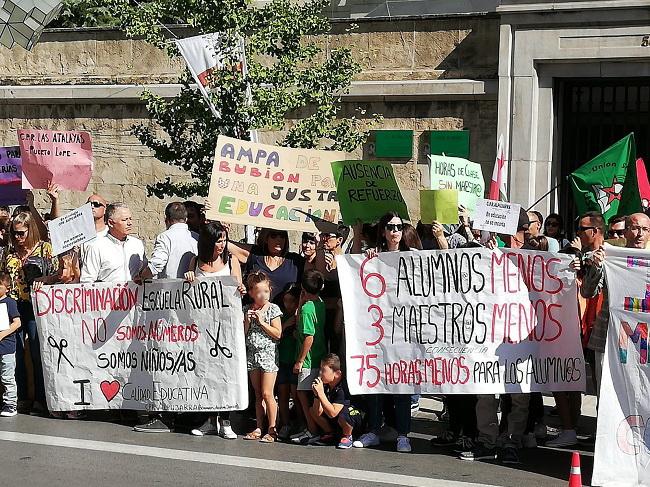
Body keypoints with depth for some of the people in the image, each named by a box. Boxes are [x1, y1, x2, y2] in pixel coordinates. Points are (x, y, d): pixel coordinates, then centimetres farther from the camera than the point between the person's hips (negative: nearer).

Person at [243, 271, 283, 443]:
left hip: (268, 354, -4)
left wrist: (261, 321, -14)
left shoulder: (273, 309, -5)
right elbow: (242, 334, 6)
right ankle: (259, 428, 16)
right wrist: (247, 321, -10)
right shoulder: (247, 309, 7)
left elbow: (277, 334, -10)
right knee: (258, 395, 11)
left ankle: (272, 430, 0)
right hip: (252, 355, 5)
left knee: (267, 394, -8)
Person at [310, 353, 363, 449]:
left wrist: (321, 393, -36)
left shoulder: (343, 387, -28)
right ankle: (330, 434, 14)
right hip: (335, 420, 8)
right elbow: (318, 413, -9)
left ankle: (347, 436, -7)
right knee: (312, 410, -1)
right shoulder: (324, 385, -6)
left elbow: (332, 413, -35)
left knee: (343, 415, -39)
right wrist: (316, 394, -23)